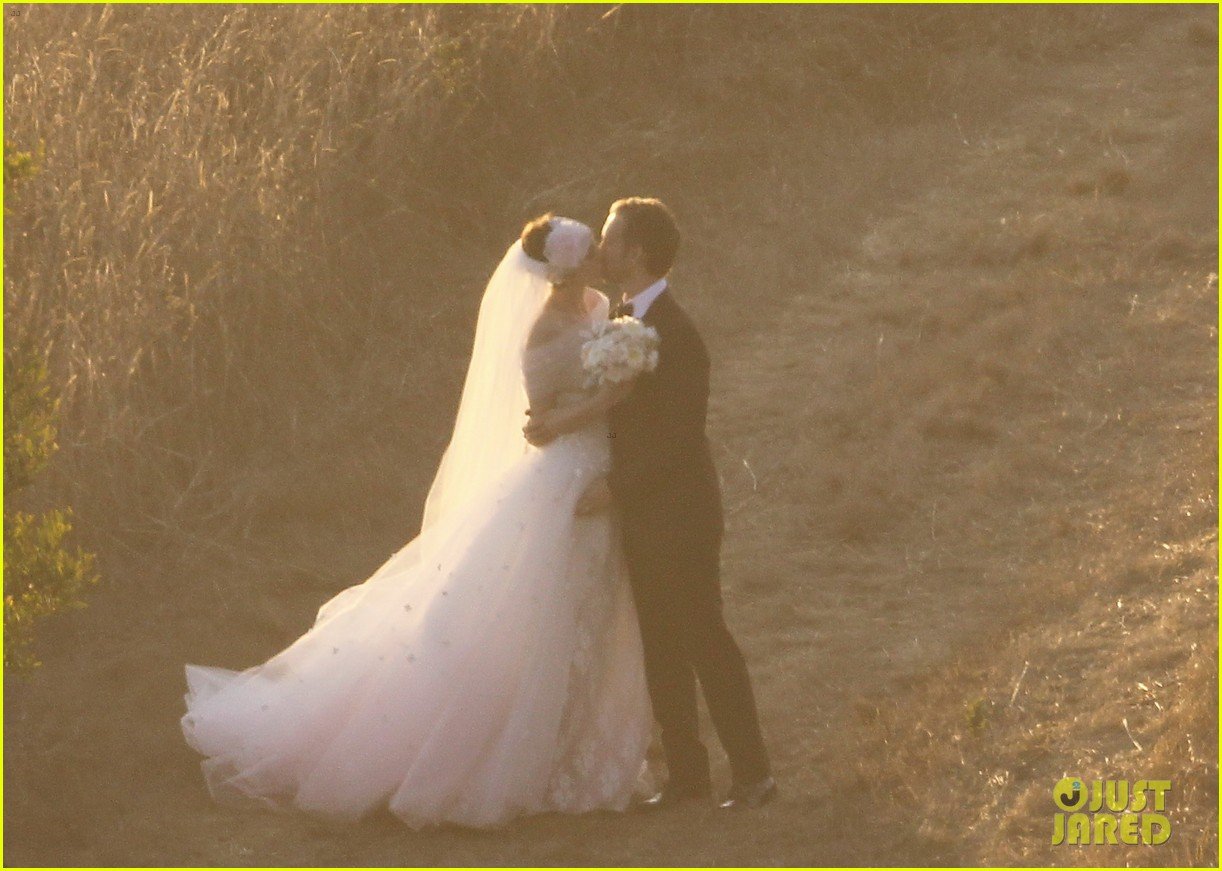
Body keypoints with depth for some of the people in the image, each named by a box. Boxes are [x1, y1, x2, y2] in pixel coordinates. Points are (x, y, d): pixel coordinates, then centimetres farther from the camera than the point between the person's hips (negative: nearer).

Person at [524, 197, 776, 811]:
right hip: (642, 514, 9)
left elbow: (677, 437, -21)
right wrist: (560, 421, -12)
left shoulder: (674, 334, -20)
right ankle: (686, 772, 18)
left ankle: (752, 775, 3)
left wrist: (613, 487, -19)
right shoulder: (622, 321, 9)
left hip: (679, 513, -9)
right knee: (660, 646, 11)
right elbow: (619, 406, 6)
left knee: (704, 639, -4)